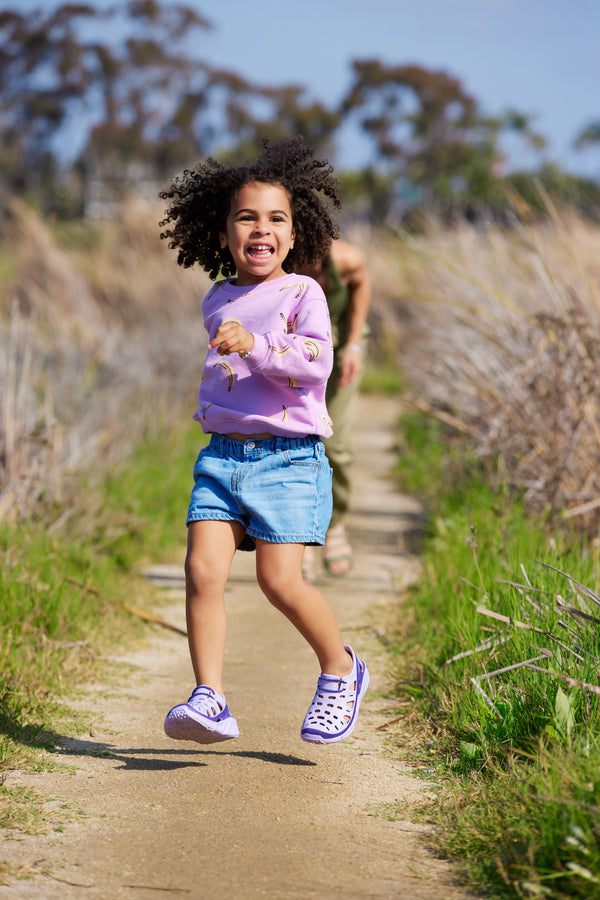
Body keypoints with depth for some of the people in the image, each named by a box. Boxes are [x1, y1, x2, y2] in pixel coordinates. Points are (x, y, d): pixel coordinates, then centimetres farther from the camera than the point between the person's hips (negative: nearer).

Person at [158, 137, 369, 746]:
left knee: (279, 578, -13)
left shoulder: (301, 293, -1)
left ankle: (341, 668, 13)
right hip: (221, 455, 5)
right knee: (203, 569, -13)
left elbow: (316, 358, -18)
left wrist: (255, 344, -29)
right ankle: (209, 700, -12)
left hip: (289, 457, -5)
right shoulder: (217, 302, 17)